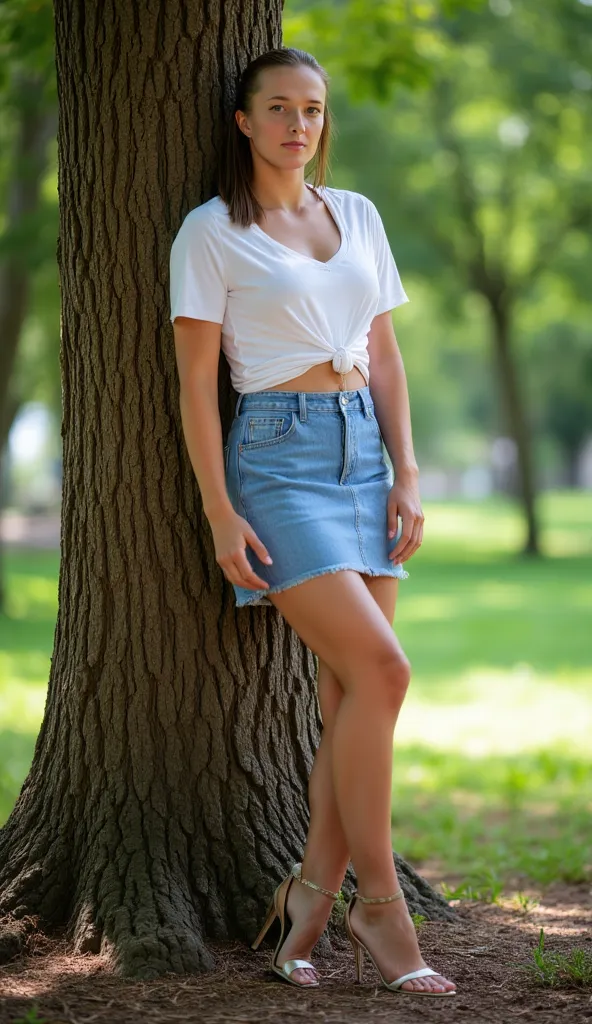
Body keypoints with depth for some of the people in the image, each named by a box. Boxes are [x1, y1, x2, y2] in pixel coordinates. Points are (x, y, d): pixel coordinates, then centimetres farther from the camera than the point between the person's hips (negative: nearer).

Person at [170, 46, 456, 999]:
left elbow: (385, 356, 16)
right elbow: (197, 381, -5)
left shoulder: (357, 215, 14)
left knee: (352, 699, 0)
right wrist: (220, 513, -11)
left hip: (363, 454, 6)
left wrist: (406, 474, 5)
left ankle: (309, 901, 9)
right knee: (381, 670, -17)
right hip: (277, 456, -6)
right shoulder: (211, 232, -1)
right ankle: (379, 903, -6)